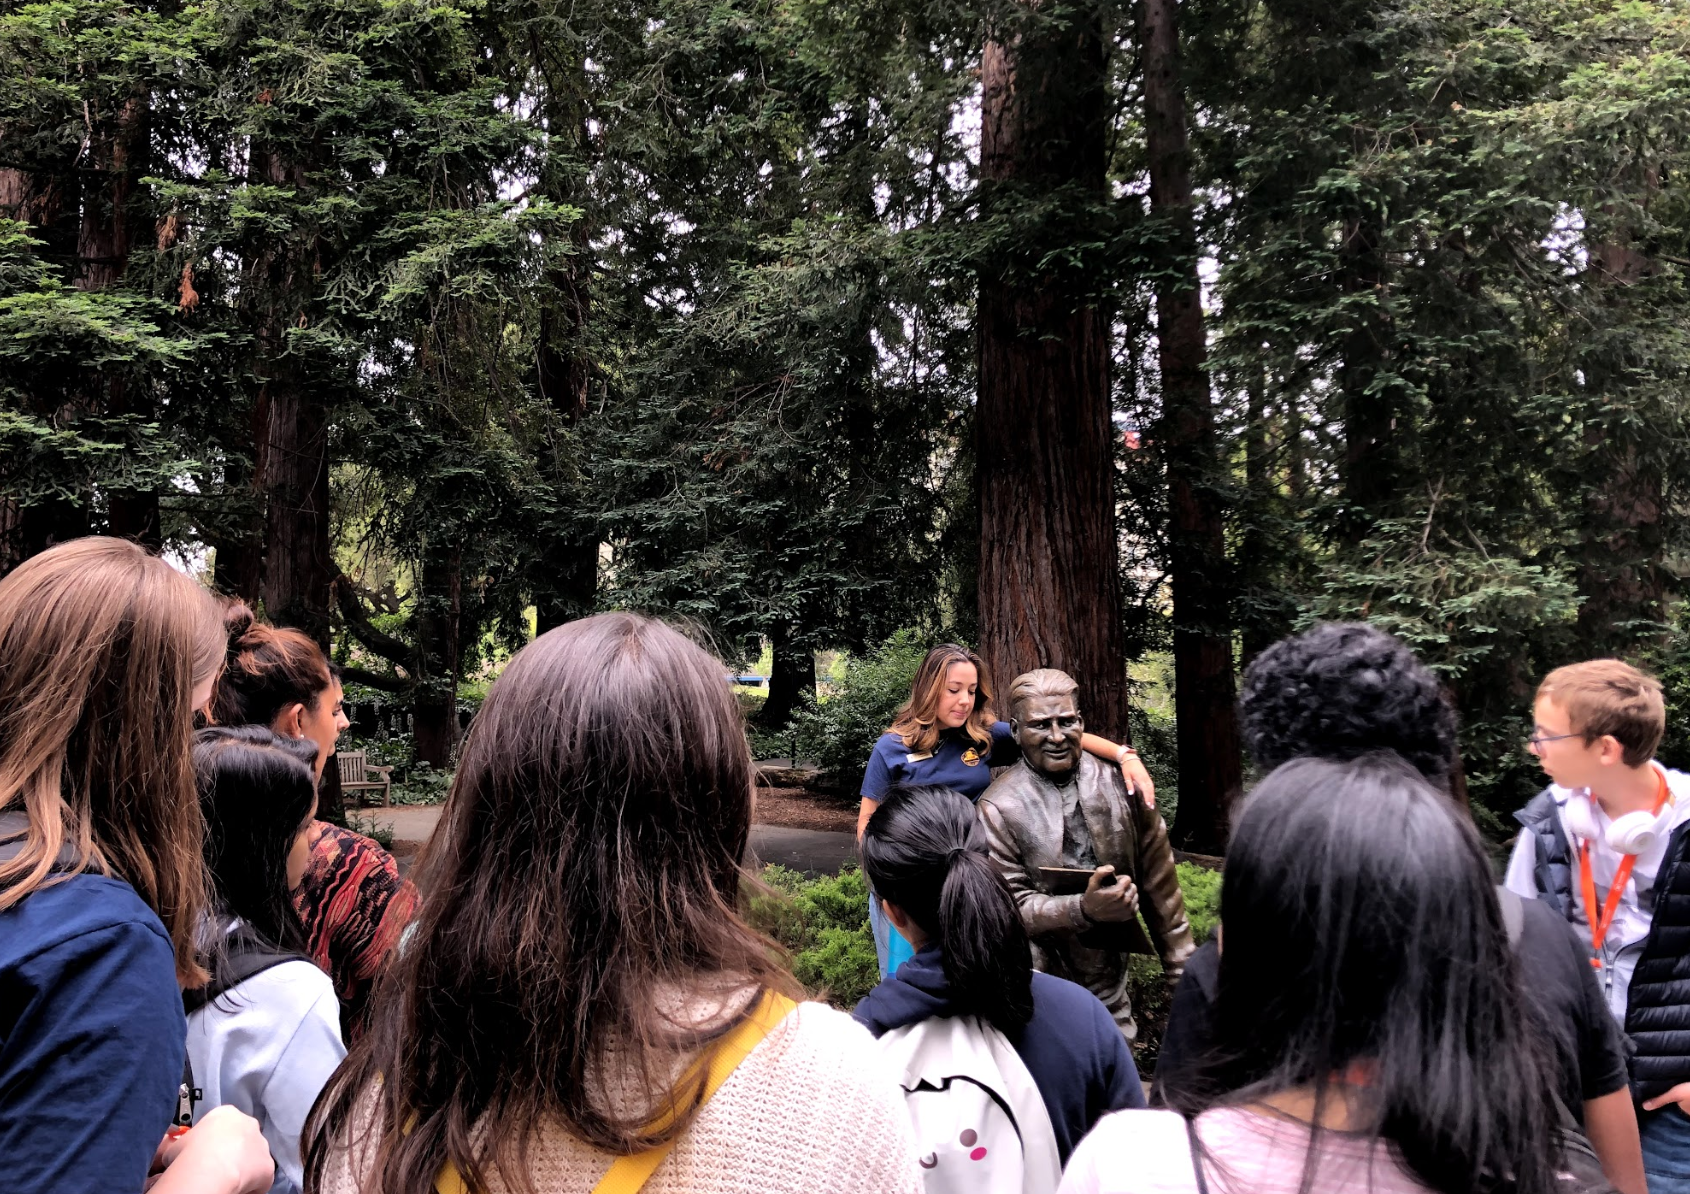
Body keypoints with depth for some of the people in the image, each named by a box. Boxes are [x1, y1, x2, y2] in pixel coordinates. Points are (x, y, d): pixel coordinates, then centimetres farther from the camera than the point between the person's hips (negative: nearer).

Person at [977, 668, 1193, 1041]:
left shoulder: (1120, 784, -2)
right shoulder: (999, 808, -11)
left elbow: (1159, 887, 4)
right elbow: (1012, 907, -12)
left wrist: (1182, 970, 6)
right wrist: (1084, 909, -27)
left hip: (1114, 992, 3)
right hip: (1041, 994, -3)